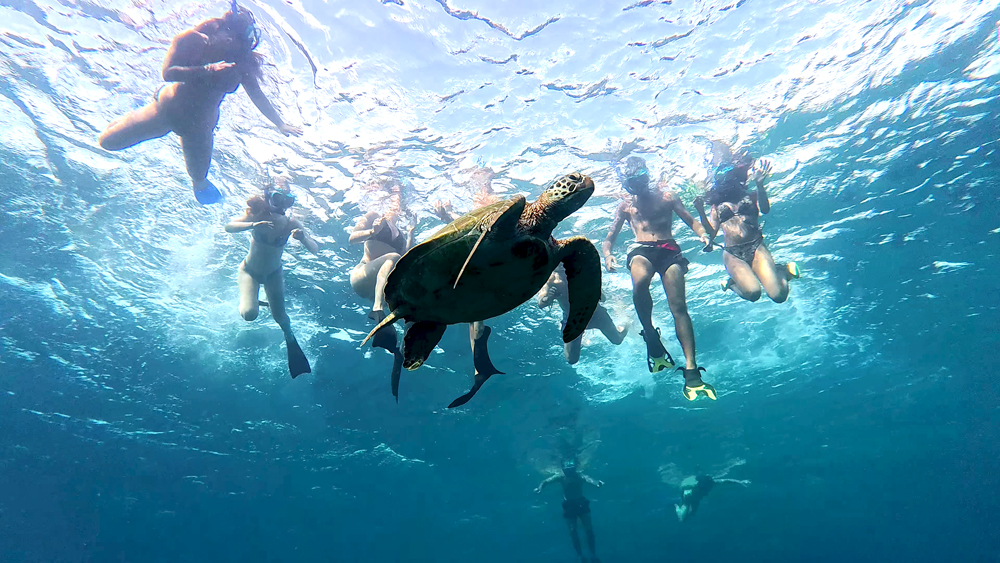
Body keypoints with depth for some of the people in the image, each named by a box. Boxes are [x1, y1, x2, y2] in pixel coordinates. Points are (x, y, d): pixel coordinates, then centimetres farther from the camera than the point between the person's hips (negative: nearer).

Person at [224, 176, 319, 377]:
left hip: (273, 273, 1)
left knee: (279, 316, 3)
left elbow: (315, 250, -25)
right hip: (250, 270, -1)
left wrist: (304, 238, -46)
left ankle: (290, 340, 37)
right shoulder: (258, 215, -23)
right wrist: (253, 225, -51)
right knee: (249, 314, -19)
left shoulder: (291, 224, -20)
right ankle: (247, 302, 20)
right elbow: (229, 227, -34)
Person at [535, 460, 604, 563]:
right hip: (568, 505, 1)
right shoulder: (561, 476, -18)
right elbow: (546, 481, -20)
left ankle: (593, 555, 13)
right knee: (573, 531, -3)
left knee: (589, 529, -4)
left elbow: (588, 479, -46)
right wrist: (539, 488, -42)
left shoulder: (580, 475, -24)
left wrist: (597, 483, -69)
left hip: (581, 503, -1)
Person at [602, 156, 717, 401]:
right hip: (641, 250, 0)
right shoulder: (625, 207, 20)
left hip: (669, 250, 0)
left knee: (678, 306, -17)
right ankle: (651, 339, -19)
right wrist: (607, 254, -8)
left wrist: (702, 234, -12)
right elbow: (609, 238, 15)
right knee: (640, 281, -38)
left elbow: (690, 220, 12)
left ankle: (691, 371, -22)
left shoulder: (667, 197, 18)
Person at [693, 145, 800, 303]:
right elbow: (711, 233, 7)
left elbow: (765, 209, -8)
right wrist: (701, 212, -5)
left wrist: (760, 185, -21)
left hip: (756, 247, 0)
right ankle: (733, 282, 8)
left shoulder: (751, 195, 15)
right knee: (753, 292, -26)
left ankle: (783, 271, 17)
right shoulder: (717, 205, 17)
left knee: (778, 294, -17)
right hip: (732, 254, 0)